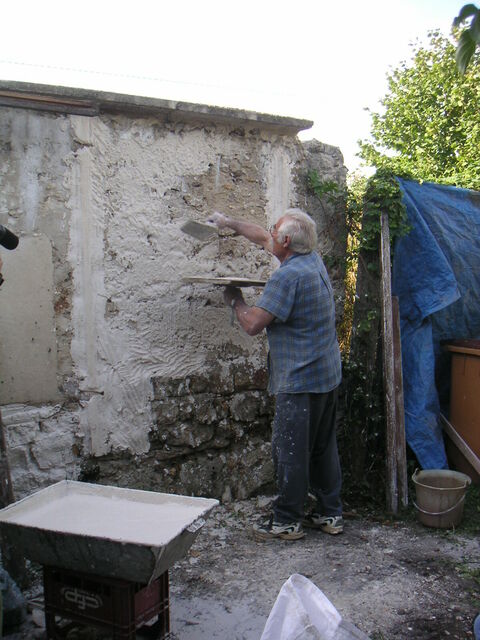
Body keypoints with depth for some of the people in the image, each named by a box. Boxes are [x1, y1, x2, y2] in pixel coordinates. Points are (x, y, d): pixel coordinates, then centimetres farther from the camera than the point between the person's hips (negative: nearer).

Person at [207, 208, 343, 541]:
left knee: (291, 451, 2)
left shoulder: (287, 276, -19)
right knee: (324, 447, 16)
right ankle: (330, 513, 27)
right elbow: (264, 238, 23)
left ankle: (287, 520, 14)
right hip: (329, 375, 10)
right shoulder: (314, 259, 9)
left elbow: (253, 324, -18)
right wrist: (228, 222, 31)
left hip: (299, 380, -10)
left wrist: (235, 300, 2)